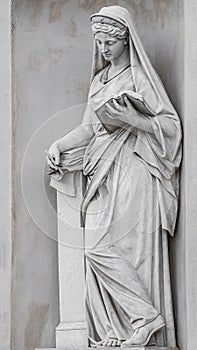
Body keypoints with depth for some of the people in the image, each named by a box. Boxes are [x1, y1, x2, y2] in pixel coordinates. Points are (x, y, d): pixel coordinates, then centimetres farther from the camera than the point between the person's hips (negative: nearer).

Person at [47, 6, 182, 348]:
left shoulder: (140, 76, -3)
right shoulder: (100, 79, 20)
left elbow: (170, 124, -8)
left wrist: (129, 118, -20)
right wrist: (59, 144, 5)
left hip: (131, 173, -7)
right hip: (103, 173, 7)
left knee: (100, 247, -14)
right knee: (98, 249, 0)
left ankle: (145, 317, -4)